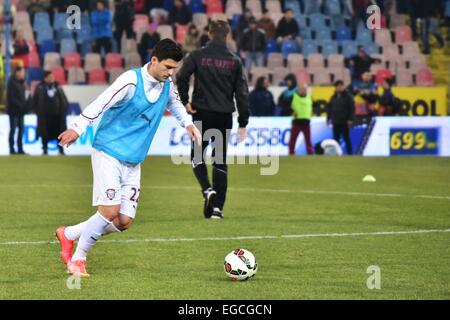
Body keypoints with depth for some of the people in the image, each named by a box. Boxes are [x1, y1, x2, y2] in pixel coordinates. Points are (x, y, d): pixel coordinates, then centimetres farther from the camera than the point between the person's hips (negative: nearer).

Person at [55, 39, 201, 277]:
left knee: (124, 222, -1)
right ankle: (78, 259, 4)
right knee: (110, 211, -17)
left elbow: (174, 103, 30)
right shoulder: (131, 81, -16)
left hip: (133, 162, 7)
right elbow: (100, 103, -19)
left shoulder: (167, 85, 7)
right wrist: (77, 128, -27)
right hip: (108, 153, -7)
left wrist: (188, 123, 18)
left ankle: (68, 234, 19)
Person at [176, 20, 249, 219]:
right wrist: (243, 122, 6)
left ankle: (208, 189, -13)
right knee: (220, 161, 9)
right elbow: (242, 92, 2)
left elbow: (181, 77, -16)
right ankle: (217, 207, 4)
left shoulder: (197, 56, -2)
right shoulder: (234, 61, 3)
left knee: (197, 155, 13)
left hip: (202, 113, -2)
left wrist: (185, 100, -4)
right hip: (224, 115, 2)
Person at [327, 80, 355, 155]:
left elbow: (352, 108, -8)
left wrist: (350, 119, -14)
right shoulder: (334, 97, 11)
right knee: (336, 138, 4)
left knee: (346, 138, 0)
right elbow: (329, 108, 16)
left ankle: (350, 153, 5)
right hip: (336, 123, 5)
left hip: (344, 123, -5)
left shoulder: (348, 96, -5)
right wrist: (329, 118, 10)